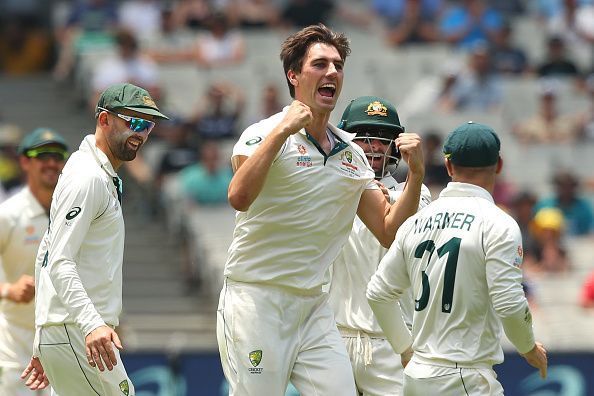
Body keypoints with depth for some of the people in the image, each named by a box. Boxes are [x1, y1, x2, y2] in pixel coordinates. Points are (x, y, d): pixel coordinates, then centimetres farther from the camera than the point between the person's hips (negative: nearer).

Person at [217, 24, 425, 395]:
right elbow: (239, 197, -27)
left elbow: (389, 231, 12)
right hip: (255, 301, -6)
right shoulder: (265, 135, -7)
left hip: (314, 307, 6)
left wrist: (416, 174, -1)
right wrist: (281, 130, -26)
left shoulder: (352, 154, 13)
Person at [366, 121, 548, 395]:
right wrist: (530, 348, 5)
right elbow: (509, 304, -14)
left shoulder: (415, 221, 10)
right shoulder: (498, 223, -8)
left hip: (416, 374, 7)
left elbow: (378, 293, 14)